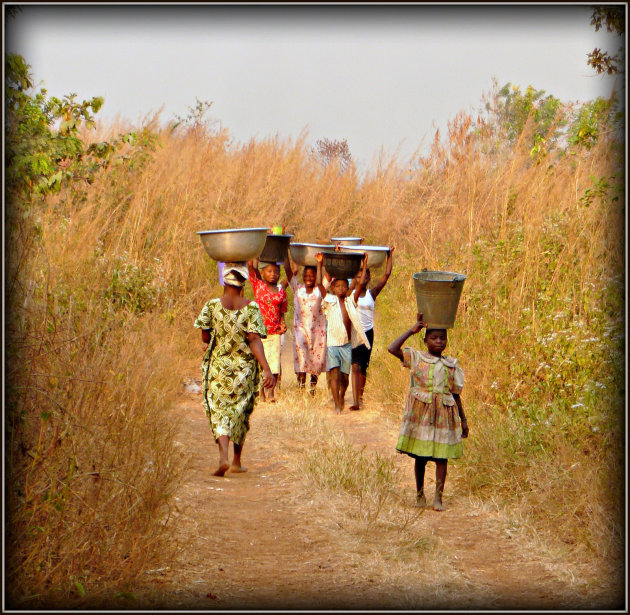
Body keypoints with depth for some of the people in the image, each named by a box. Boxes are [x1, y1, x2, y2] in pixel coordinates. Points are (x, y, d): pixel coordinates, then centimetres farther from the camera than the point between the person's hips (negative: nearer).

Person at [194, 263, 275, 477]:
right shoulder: (251, 308, -8)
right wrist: (267, 370, -17)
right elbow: (254, 340, -15)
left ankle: (223, 456, -21)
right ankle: (236, 461, 25)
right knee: (241, 412, 16)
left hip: (217, 366, -1)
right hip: (244, 368, 1)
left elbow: (205, 338, -1)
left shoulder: (212, 306, -6)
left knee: (219, 410, 2)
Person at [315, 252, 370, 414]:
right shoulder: (329, 301, 1)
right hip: (332, 344, -3)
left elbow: (360, 284, 1)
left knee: (345, 376, 8)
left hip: (347, 345, 3)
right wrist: (319, 264, -11)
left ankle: (341, 398, 34)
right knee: (335, 374, -12)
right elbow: (319, 284, -9)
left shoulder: (350, 302, 8)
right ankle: (337, 405, -10)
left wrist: (364, 265, -2)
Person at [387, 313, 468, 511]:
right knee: (420, 456, 5)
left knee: (441, 456, -2)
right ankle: (419, 494, 21)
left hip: (444, 413, 1)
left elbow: (455, 394, 14)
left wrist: (463, 419, 13)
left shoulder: (451, 365, 9)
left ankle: (438, 498, 3)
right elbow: (392, 348, -12)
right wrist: (412, 330, -8)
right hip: (420, 411, -1)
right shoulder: (416, 358, 2)